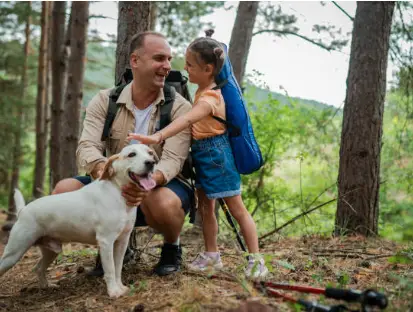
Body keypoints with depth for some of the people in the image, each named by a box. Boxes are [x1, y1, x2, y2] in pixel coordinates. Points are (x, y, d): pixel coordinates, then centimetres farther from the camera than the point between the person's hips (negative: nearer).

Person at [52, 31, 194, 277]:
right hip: (115, 189, 3)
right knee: (64, 190, -20)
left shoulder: (180, 107, -11)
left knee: (162, 202, -38)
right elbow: (87, 148, -18)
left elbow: (172, 160, -22)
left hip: (162, 187, -3)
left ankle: (172, 247, -1)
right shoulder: (104, 101, -5)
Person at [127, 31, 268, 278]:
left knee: (237, 207, -3)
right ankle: (212, 255, 26)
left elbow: (187, 120, -41)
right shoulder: (204, 90, 7)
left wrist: (158, 137, -52)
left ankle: (256, 260, 4)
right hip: (202, 155, 10)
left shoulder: (209, 98, -24)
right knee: (205, 206, 15)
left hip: (215, 153, -10)